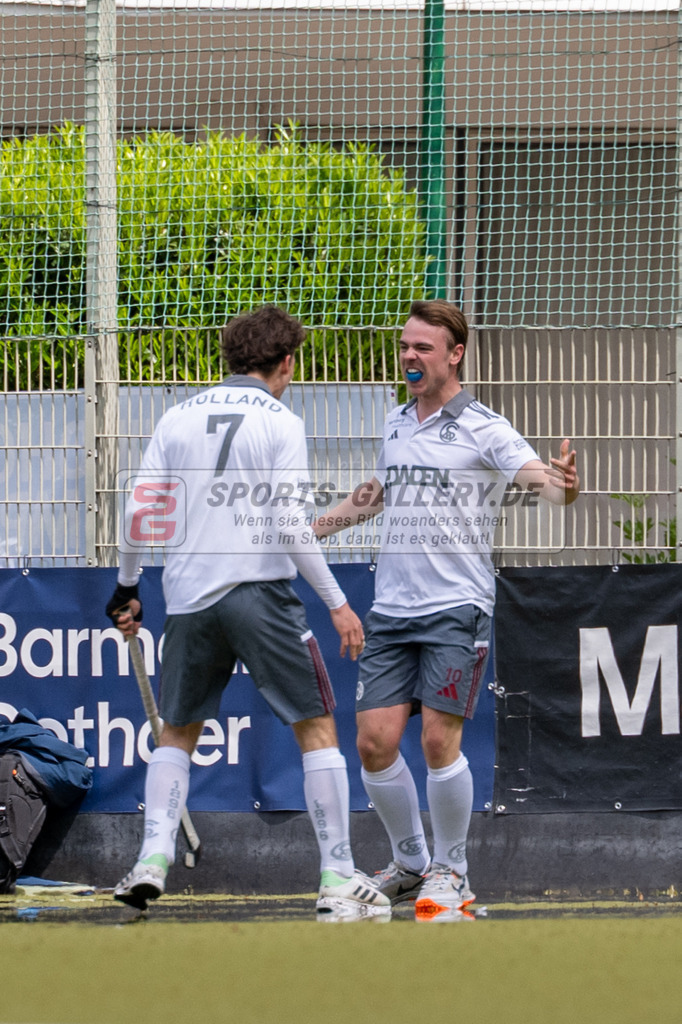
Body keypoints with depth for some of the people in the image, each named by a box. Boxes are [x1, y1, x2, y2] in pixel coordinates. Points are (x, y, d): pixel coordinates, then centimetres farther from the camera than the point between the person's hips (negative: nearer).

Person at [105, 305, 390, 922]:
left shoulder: (178, 420, 8)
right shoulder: (280, 423, -4)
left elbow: (140, 513, 6)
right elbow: (291, 527, -12)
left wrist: (126, 588, 19)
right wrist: (337, 603, -7)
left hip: (189, 596, 4)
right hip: (261, 593, -4)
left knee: (177, 732, 19)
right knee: (318, 728, 3)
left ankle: (154, 857, 4)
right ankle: (338, 880, -2)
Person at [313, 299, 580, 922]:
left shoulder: (482, 428, -5)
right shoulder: (397, 424, 14)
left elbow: (540, 480, -19)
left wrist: (564, 484, -42)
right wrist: (310, 529, 36)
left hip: (457, 607, -6)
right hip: (391, 609, 6)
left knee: (439, 740, -12)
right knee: (375, 742, -2)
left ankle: (451, 871, 5)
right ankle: (411, 862, 18)